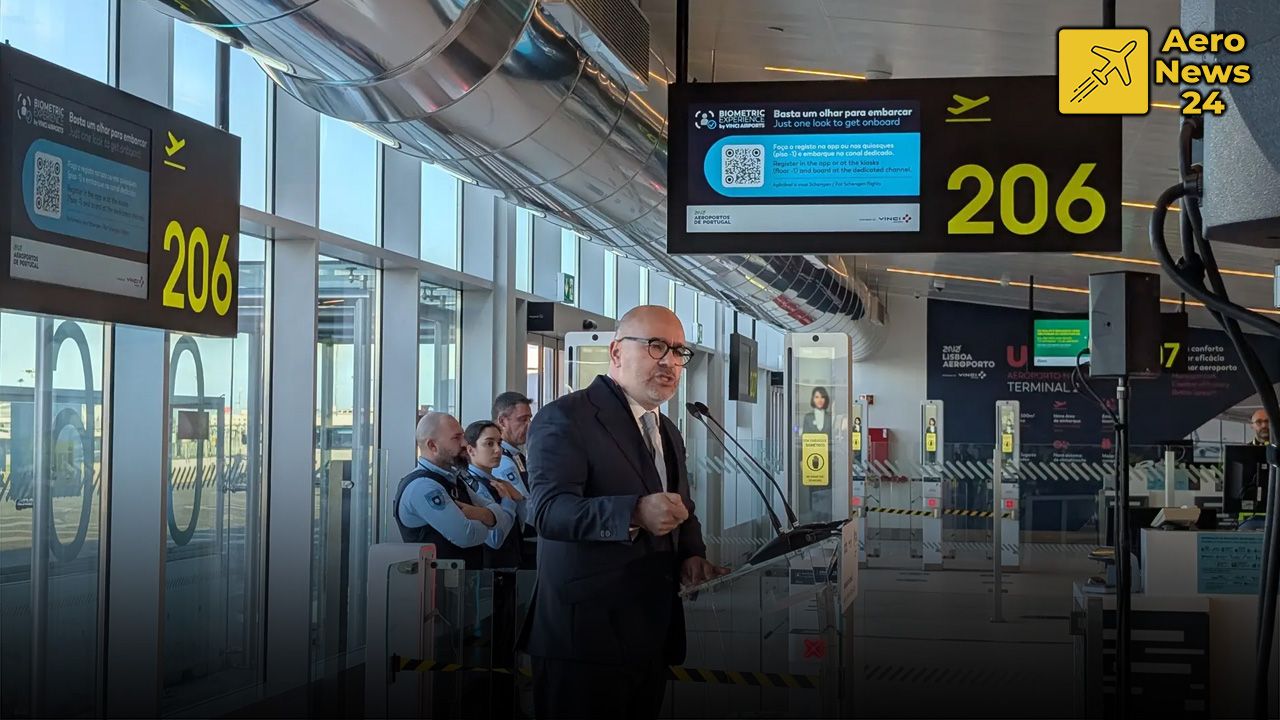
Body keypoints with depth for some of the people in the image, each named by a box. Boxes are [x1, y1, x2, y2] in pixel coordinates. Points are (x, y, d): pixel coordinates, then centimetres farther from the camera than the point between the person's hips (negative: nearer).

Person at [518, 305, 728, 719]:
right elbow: (549, 510, -22)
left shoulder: (668, 432, 18)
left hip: (653, 634, 8)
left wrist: (692, 556, 4)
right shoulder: (564, 418, -9)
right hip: (586, 632, -8)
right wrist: (634, 513, -38)